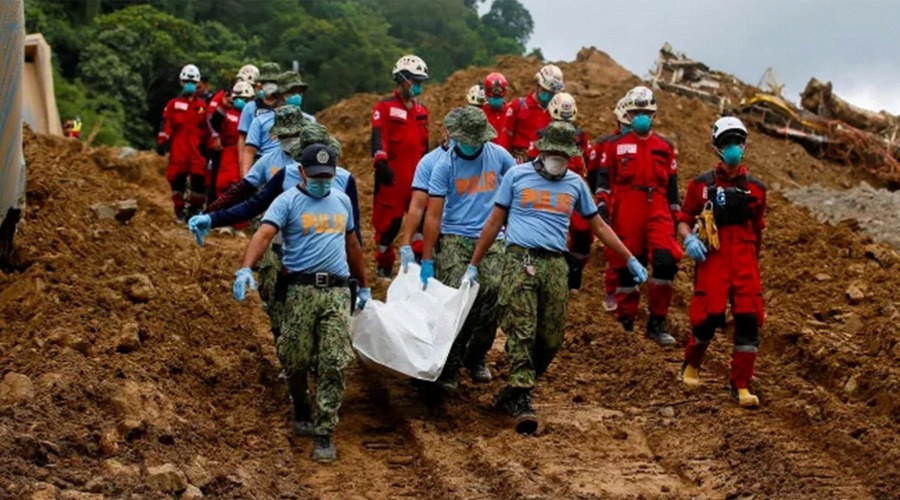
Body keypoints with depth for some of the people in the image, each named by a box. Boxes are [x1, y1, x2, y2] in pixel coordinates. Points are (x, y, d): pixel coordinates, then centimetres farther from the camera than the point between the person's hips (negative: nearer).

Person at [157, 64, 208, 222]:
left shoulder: (202, 106, 14)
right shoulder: (173, 104, 8)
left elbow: (206, 127, 18)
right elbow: (166, 124, 3)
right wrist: (162, 142, -7)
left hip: (196, 147, 1)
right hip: (178, 147, -1)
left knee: (199, 178, -6)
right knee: (178, 178, -3)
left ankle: (196, 208, 8)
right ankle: (179, 210, 5)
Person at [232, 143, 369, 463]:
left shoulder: (342, 201, 16)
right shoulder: (287, 202, -1)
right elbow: (264, 234, -17)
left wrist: (364, 286, 30)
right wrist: (246, 269, -34)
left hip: (337, 292, 3)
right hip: (301, 291, -3)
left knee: (334, 364, -4)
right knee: (296, 360, 5)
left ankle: (324, 433, 0)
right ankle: (301, 410, 33)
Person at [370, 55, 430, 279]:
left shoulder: (422, 111, 17)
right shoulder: (385, 108, -3)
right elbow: (378, 139, -15)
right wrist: (381, 164, -29)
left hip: (416, 175, 6)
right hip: (392, 176, -5)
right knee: (388, 221, 0)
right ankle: (384, 266, 11)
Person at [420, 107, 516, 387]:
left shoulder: (498, 155, 3)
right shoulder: (445, 165, -4)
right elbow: (433, 214, -6)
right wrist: (427, 260, -9)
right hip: (454, 240, -2)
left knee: (491, 299, -6)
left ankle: (476, 357, 16)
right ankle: (450, 366, 1)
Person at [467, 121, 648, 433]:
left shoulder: (575, 184, 15)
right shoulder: (517, 176, 7)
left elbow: (599, 226, 22)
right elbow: (495, 223, 11)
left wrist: (630, 260, 19)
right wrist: (474, 265, 10)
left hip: (555, 265, 3)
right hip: (520, 260, -3)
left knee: (551, 339, 1)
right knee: (521, 332, -13)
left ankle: (513, 391, 17)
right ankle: (521, 401, -15)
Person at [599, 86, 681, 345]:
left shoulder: (665, 147, 14)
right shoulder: (617, 145, 6)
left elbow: (672, 185, 18)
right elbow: (605, 179, 5)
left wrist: (676, 217, 16)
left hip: (657, 212, 1)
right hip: (625, 215, -1)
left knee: (666, 262, -15)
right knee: (626, 268, 2)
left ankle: (657, 323, -6)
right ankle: (626, 322, 15)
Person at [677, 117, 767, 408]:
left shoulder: (755, 188, 12)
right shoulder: (702, 184, 5)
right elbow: (684, 219, 9)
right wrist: (689, 238, -11)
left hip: (745, 261, 2)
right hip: (712, 260, -2)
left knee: (749, 319, -7)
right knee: (709, 316, -10)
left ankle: (741, 385, 1)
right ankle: (691, 365, 21)